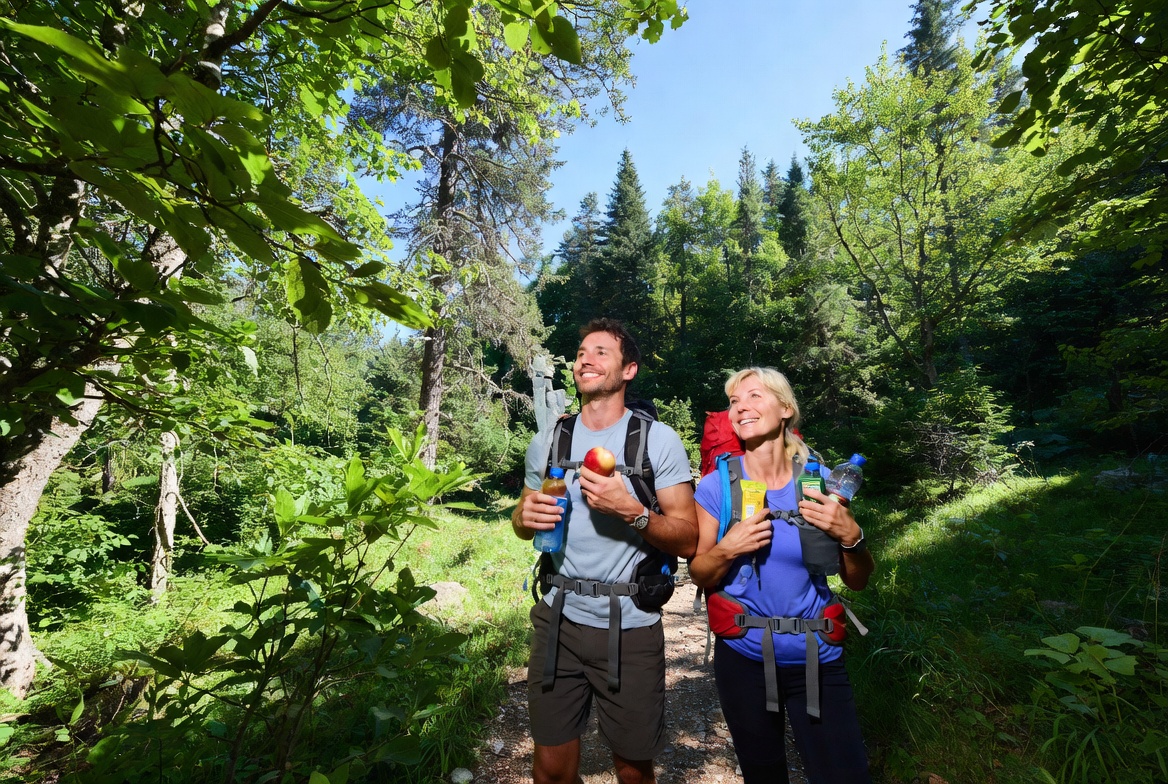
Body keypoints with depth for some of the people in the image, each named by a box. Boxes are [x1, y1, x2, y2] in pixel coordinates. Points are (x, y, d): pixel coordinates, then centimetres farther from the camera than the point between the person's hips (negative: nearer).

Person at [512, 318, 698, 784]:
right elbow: (523, 523, 13)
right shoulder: (546, 441, 3)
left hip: (629, 627, -2)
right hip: (557, 620, 3)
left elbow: (688, 540, -9)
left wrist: (632, 512, -26)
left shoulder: (658, 440, -9)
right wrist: (526, 517, -10)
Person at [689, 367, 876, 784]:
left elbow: (857, 581, -1)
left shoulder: (818, 480, -9)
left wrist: (851, 536, -20)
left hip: (816, 659, 0)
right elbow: (701, 576, -4)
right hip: (743, 658, 0)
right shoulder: (716, 486, -11)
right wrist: (728, 549, -23)